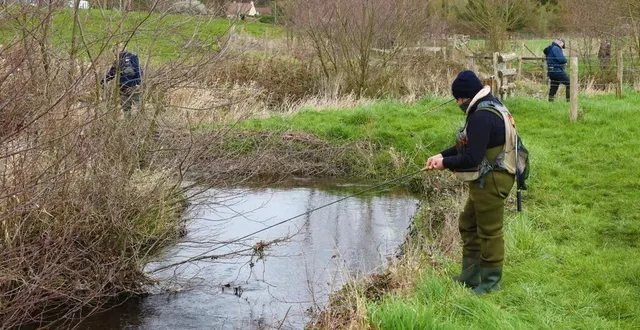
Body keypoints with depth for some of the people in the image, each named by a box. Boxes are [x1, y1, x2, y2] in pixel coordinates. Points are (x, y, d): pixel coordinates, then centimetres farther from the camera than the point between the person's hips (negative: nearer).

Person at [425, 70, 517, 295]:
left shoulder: (482, 117, -24)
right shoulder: (490, 108, 11)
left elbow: (472, 158, -27)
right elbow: (469, 145, 18)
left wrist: (445, 164, -12)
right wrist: (442, 155, 8)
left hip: (491, 182, -11)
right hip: (486, 180, 11)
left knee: (489, 230, 1)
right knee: (468, 225, 20)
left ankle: (491, 281, 14)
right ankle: (472, 274, 30)